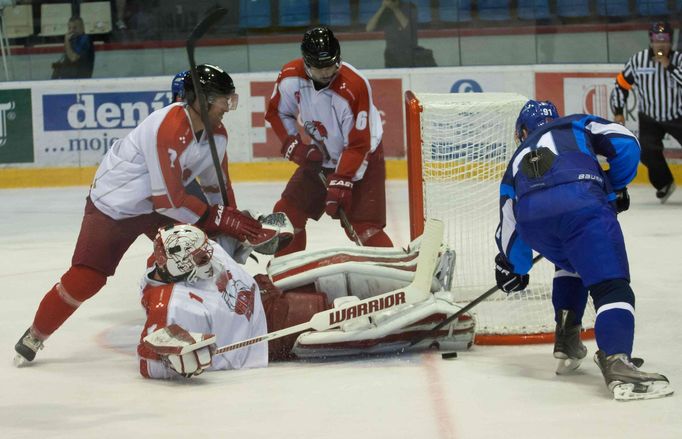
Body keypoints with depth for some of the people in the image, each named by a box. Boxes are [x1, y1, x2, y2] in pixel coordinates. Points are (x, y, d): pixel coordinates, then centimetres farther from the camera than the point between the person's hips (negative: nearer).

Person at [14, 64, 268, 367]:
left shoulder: (217, 133, -6)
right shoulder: (168, 129, -33)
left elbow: (218, 186, 8)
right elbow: (169, 200, -31)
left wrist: (235, 227, 0)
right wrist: (219, 219, -25)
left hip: (161, 204, 8)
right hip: (113, 205, -8)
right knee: (86, 278, -14)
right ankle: (35, 336, 5)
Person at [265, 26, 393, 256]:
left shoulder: (354, 86, -30)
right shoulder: (290, 77, -14)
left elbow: (358, 145, -26)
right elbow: (277, 112, 5)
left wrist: (341, 182, -28)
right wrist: (294, 144, -8)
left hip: (363, 160, -5)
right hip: (319, 158, 5)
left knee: (362, 228, -17)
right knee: (287, 212, 3)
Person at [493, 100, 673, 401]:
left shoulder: (518, 160, 40)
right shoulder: (578, 124, 34)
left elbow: (509, 224, 38)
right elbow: (625, 144, 16)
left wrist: (515, 269, 52)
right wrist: (616, 188, 30)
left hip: (532, 217, 4)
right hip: (580, 202, -4)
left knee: (572, 263, 36)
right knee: (611, 283, -12)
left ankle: (567, 337, 29)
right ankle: (616, 363, -35)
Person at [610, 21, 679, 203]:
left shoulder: (678, 59, -14)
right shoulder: (638, 60, -10)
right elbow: (621, 84, 0)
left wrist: (669, 66, -33)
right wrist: (618, 112, -3)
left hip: (677, 117, -1)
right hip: (649, 118, 1)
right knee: (648, 152, -16)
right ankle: (664, 184, 9)